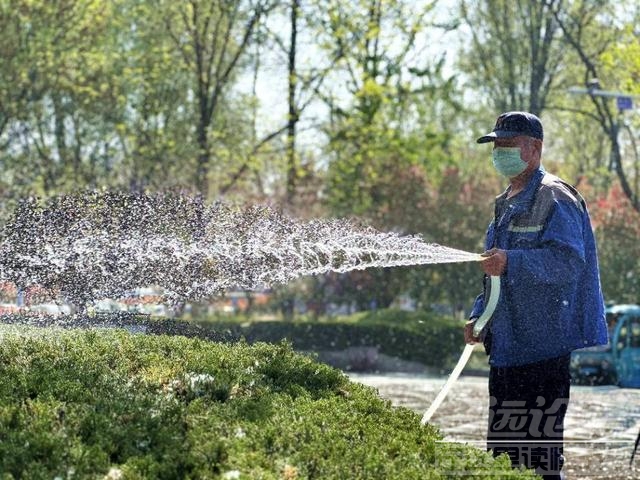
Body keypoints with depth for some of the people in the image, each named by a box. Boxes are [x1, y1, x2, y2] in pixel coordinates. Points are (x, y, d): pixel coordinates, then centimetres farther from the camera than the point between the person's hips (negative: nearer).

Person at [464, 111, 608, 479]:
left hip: (544, 343, -10)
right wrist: (479, 316, 16)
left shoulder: (554, 198, -9)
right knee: (504, 444, 12)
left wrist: (511, 263, -35)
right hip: (508, 344, 10)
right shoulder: (507, 204, 21)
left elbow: (567, 260, -24)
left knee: (539, 445, -10)